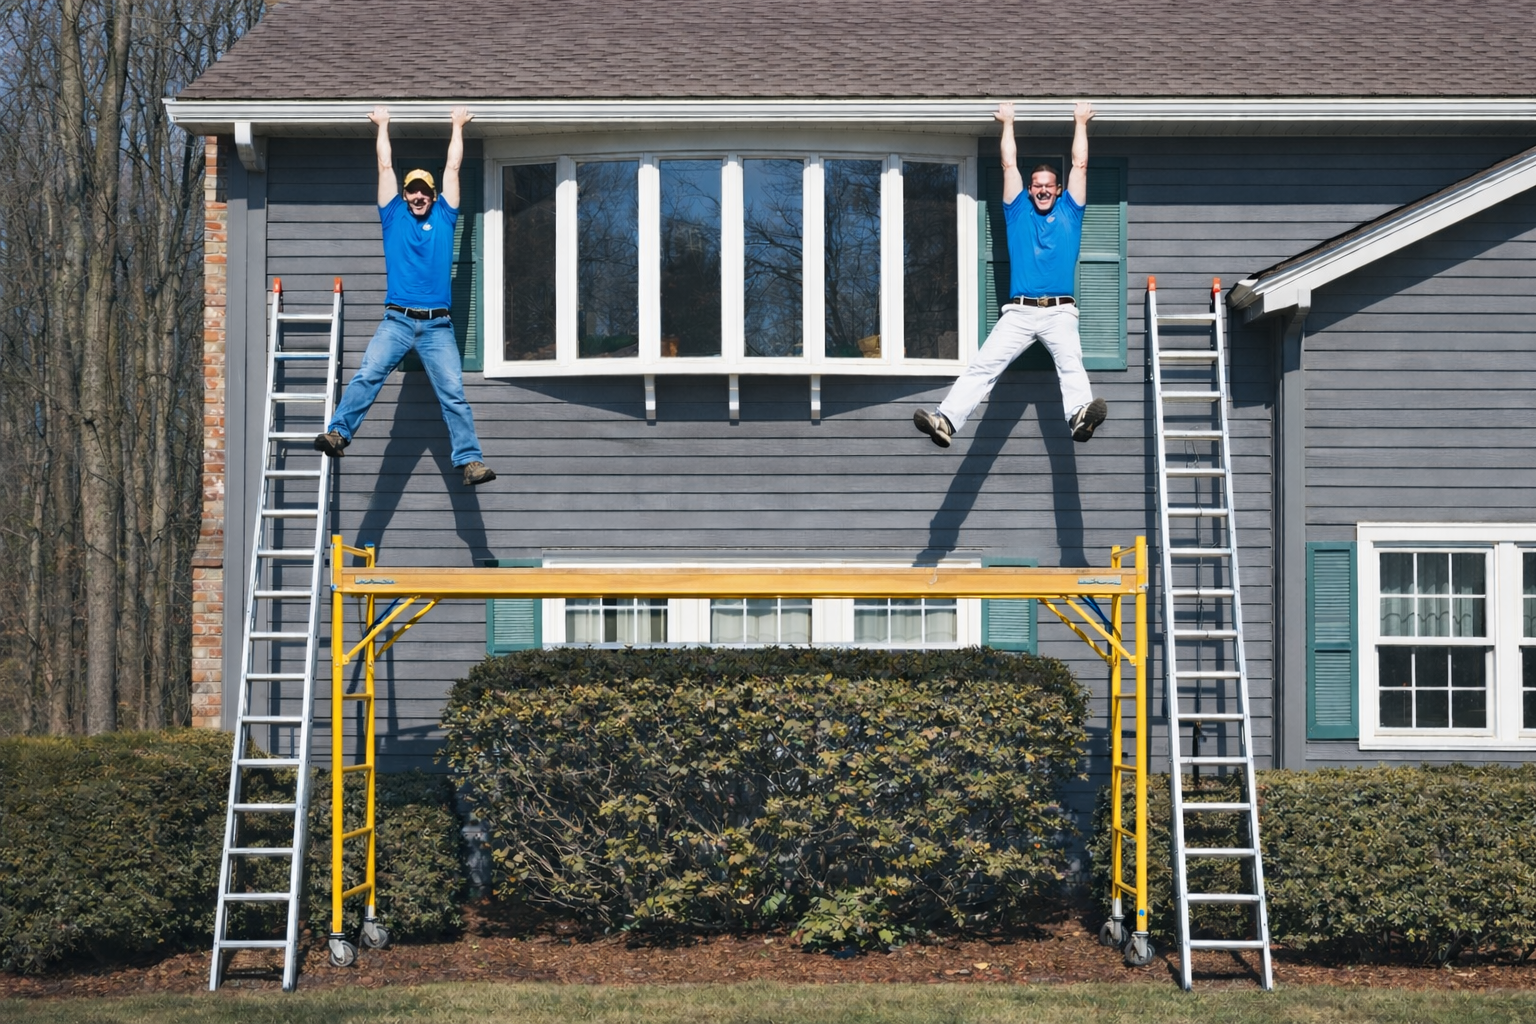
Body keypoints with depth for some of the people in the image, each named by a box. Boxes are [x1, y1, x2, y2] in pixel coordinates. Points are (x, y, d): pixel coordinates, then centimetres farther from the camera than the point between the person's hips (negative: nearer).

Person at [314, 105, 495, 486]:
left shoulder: (444, 217, 15)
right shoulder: (394, 216, 14)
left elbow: (452, 168, 21)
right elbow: (385, 166, 19)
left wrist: (458, 125, 28)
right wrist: (382, 125, 27)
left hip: (437, 326, 0)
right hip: (397, 322, 0)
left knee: (453, 394, -7)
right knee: (367, 376, -19)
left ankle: (470, 461, -11)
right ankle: (338, 433, -29)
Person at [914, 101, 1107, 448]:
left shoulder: (1069, 212, 18)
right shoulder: (1018, 211, 19)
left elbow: (1079, 166, 18)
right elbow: (1009, 165, 21)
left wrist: (1081, 122, 25)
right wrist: (1007, 123, 28)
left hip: (1060, 312, -1)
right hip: (1019, 312, 1)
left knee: (1071, 363, -27)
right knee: (983, 365, -14)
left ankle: (1081, 416, -52)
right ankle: (946, 420, -29)